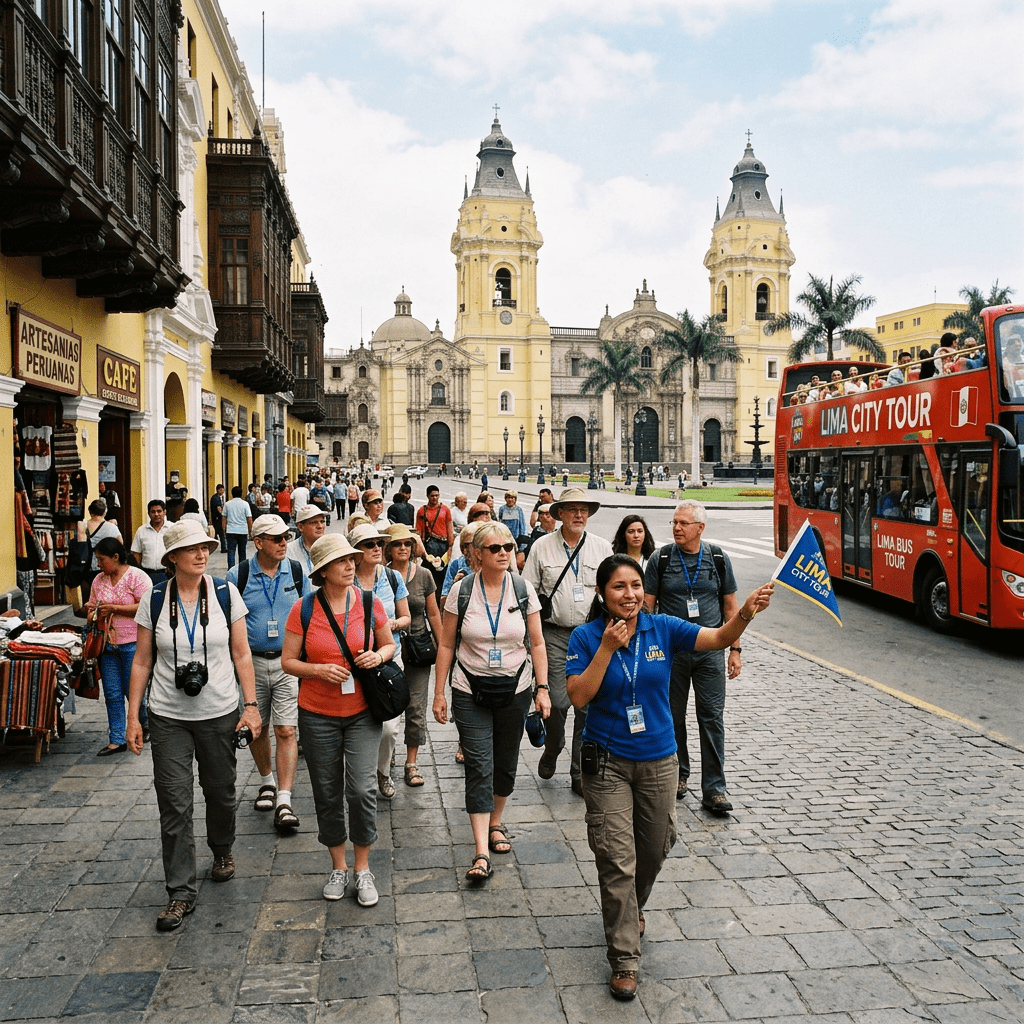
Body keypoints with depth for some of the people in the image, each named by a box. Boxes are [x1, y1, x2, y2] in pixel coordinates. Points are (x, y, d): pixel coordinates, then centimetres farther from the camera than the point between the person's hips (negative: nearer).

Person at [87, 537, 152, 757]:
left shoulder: (137, 577, -9)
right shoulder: (99, 580, 12)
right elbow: (94, 607, 23)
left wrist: (114, 608, -17)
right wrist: (91, 609, -1)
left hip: (133, 643, -6)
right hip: (108, 644, 6)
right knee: (112, 694, 6)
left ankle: (145, 723, 29)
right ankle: (117, 740, 13)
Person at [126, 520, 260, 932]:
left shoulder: (225, 593, -4)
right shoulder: (155, 600, -3)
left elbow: (241, 654, 1)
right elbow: (142, 661, 3)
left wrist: (251, 704, -5)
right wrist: (133, 717, 1)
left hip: (219, 713, 0)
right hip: (168, 717, 0)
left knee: (220, 791, 14)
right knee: (174, 804, -2)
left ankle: (222, 851, 43)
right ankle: (180, 892, 9)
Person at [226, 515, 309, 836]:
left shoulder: (297, 571, 1)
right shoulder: (238, 575, -4)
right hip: (251, 661, 1)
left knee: (286, 731, -7)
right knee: (255, 728, 13)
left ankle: (284, 801, -4)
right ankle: (267, 781, 37)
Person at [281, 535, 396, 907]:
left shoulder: (369, 603, -3)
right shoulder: (303, 609, -7)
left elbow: (389, 645, 10)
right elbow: (288, 661, -1)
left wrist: (379, 656, -12)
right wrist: (319, 670, -18)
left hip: (362, 712, 0)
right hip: (317, 714, 0)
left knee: (361, 789, -8)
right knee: (327, 793, 10)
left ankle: (363, 869, 12)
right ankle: (338, 867, 29)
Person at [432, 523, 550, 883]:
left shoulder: (523, 590, -2)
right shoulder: (462, 590, -6)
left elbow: (537, 644, 3)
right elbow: (446, 645, -1)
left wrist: (542, 687, -4)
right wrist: (439, 693, -2)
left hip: (515, 690, 2)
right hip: (470, 692, -2)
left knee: (506, 764, 14)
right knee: (479, 767, -7)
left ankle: (495, 823, 38)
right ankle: (481, 853, -6)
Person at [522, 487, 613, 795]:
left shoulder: (603, 548, 6)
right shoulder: (542, 547, 3)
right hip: (555, 634, -1)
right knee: (558, 701, -9)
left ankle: (580, 774, 15)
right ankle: (551, 750, 22)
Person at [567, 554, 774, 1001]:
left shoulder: (662, 629, -6)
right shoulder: (586, 637, -10)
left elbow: (719, 638, -15)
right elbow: (579, 697, -17)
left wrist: (745, 613, -35)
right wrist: (607, 649, -25)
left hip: (658, 761, 3)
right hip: (608, 763, -3)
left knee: (653, 851, 19)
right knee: (617, 860, -4)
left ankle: (631, 908, 50)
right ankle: (624, 960, 9)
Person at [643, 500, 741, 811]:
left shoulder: (718, 558, 3)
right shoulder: (661, 559, -1)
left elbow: (730, 606, 9)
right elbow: (646, 606, 2)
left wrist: (735, 649, 5)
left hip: (709, 649, 0)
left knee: (712, 717, -2)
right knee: (672, 716, 9)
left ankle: (714, 789, 3)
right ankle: (678, 775, 28)